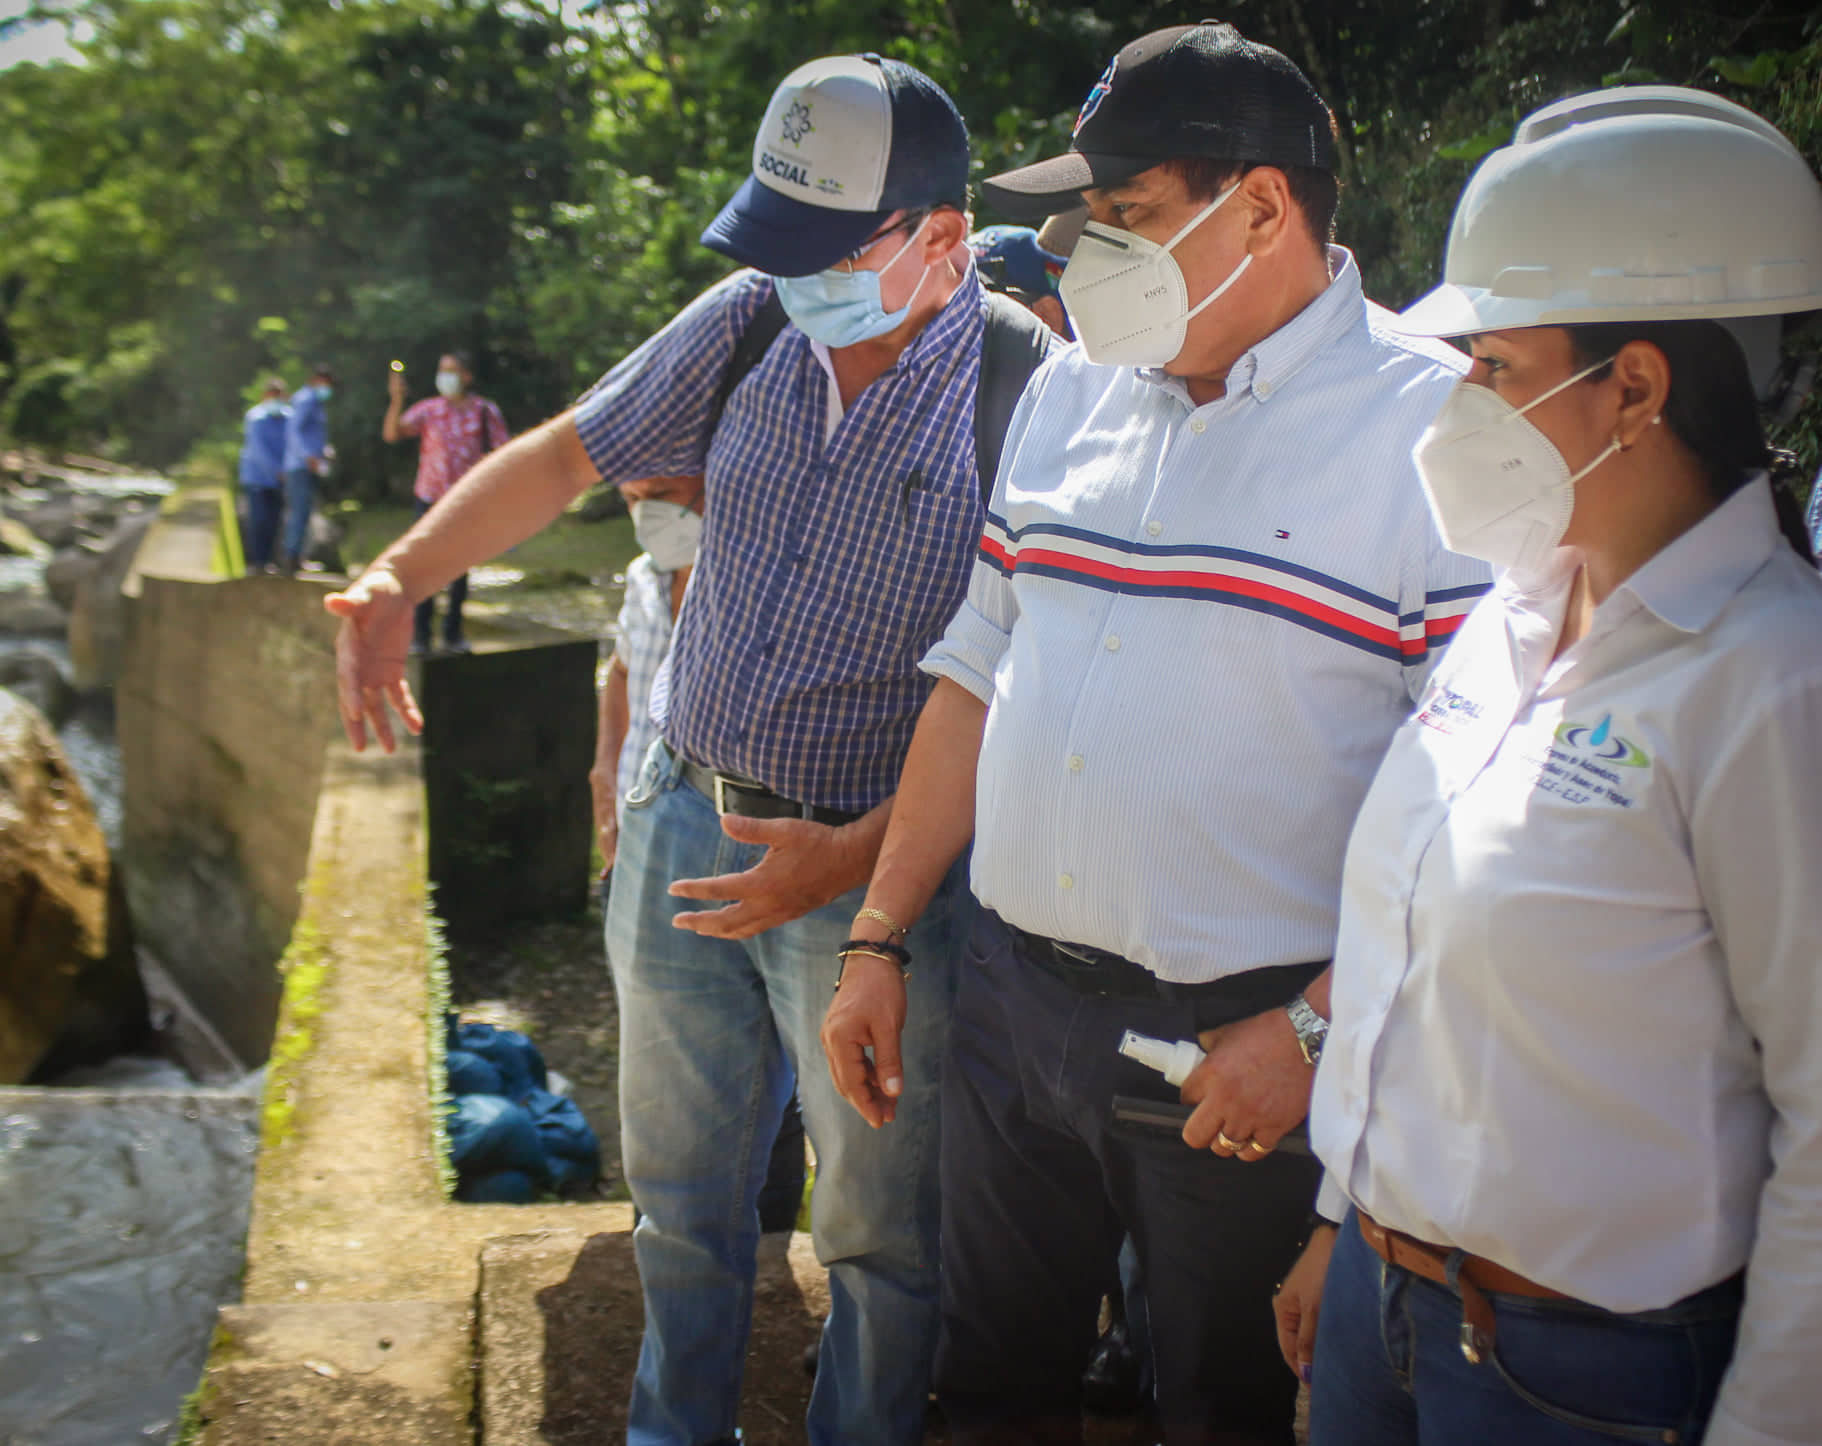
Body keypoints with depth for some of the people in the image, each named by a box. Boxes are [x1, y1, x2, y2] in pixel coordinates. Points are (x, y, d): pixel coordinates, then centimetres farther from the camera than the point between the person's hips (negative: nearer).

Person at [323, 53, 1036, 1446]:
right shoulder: (750, 325, -3)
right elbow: (567, 455, 10)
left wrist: (852, 858, -23)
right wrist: (398, 576, 0)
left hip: (878, 863, -5)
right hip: (686, 824, 5)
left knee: (881, 1226, 11)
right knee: (680, 1191, 22)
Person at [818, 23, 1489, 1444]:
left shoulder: (1434, 424, -13)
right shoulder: (1072, 390, 7)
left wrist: (1319, 1030, -19)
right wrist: (879, 940, 10)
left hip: (1246, 1037, -5)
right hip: (1011, 994, 6)